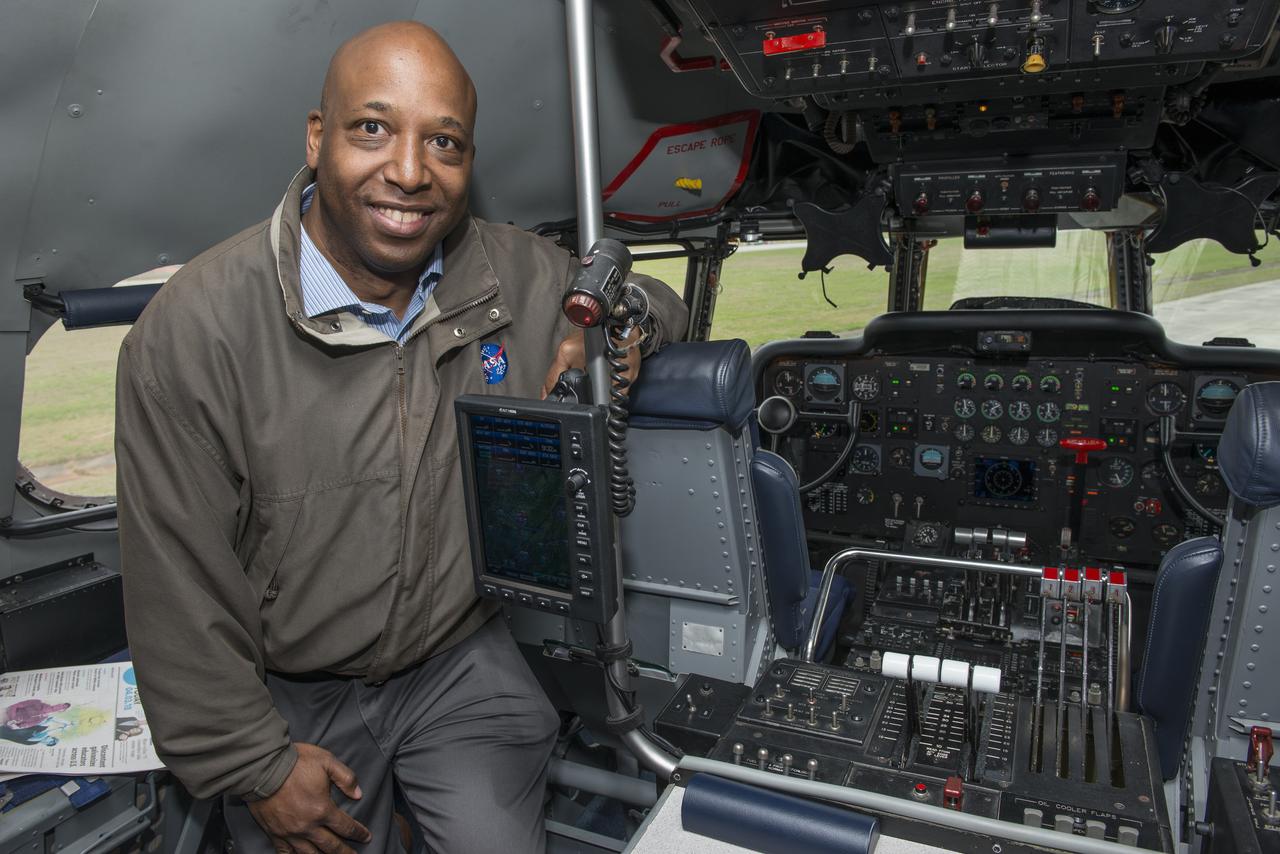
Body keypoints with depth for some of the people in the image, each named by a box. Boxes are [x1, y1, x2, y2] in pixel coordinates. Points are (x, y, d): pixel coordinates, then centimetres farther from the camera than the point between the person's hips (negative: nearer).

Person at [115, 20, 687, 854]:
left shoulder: (521, 275, -11)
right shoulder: (193, 331, -20)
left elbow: (659, 302, 8)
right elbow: (180, 587, -14)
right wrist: (254, 765, -8)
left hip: (462, 661, 2)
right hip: (288, 697, -1)